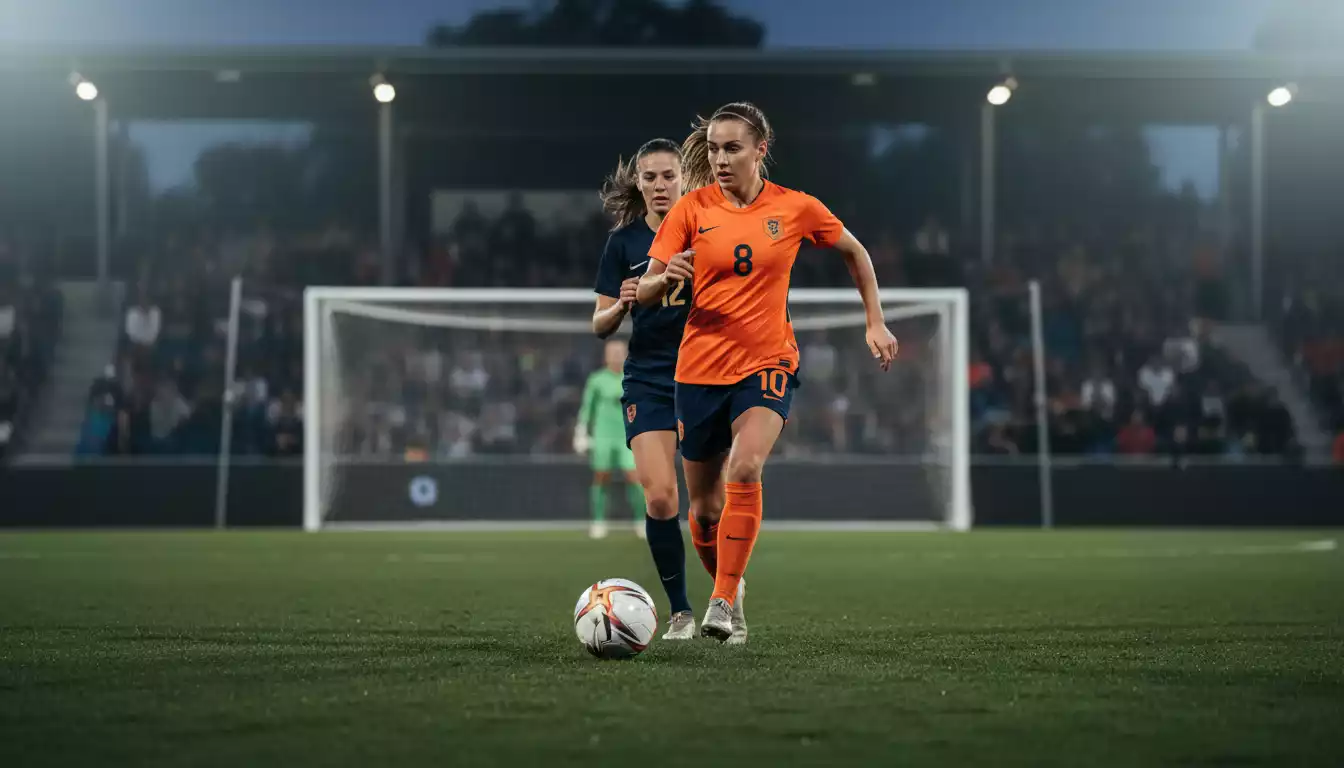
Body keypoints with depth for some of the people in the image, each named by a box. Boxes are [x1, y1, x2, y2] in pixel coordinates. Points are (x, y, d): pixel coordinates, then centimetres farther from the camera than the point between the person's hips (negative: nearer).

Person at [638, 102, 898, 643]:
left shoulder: (795, 208, -1)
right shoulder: (691, 209, -1)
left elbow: (854, 253, 16)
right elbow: (644, 294, -3)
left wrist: (875, 322, 11)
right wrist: (665, 277, -25)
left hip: (768, 361, -2)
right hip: (699, 368, 2)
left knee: (745, 468, -28)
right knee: (703, 503, 8)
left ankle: (723, 603, -24)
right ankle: (726, 587, 36)